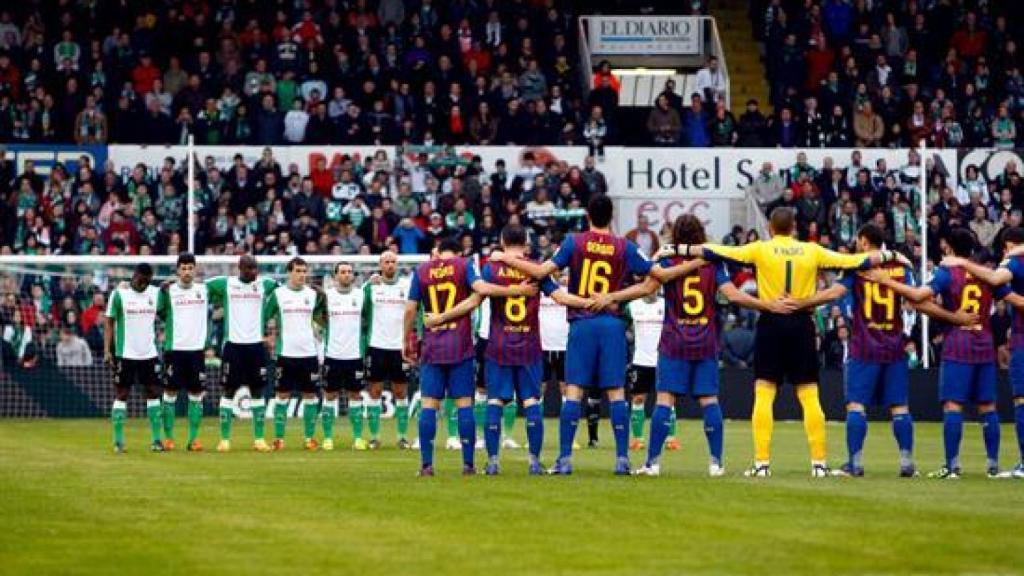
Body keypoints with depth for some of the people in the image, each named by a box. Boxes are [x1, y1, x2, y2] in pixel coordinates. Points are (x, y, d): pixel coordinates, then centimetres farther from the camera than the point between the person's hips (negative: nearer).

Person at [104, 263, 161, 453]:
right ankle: (118, 441, 3)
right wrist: (107, 351, -11)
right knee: (121, 395, -1)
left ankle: (156, 439, 7)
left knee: (154, 393, 3)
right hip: (125, 354, -4)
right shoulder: (119, 294, -5)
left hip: (149, 353, 4)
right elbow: (109, 322, -5)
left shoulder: (155, 293, 6)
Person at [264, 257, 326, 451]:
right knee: (283, 395, 0)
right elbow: (264, 317, 4)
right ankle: (278, 438, 4)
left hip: (309, 353, 2)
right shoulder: (278, 294, 0)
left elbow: (324, 320, 13)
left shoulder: (313, 294, 7)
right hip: (286, 353, -2)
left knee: (310, 395, 3)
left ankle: (309, 437, 10)